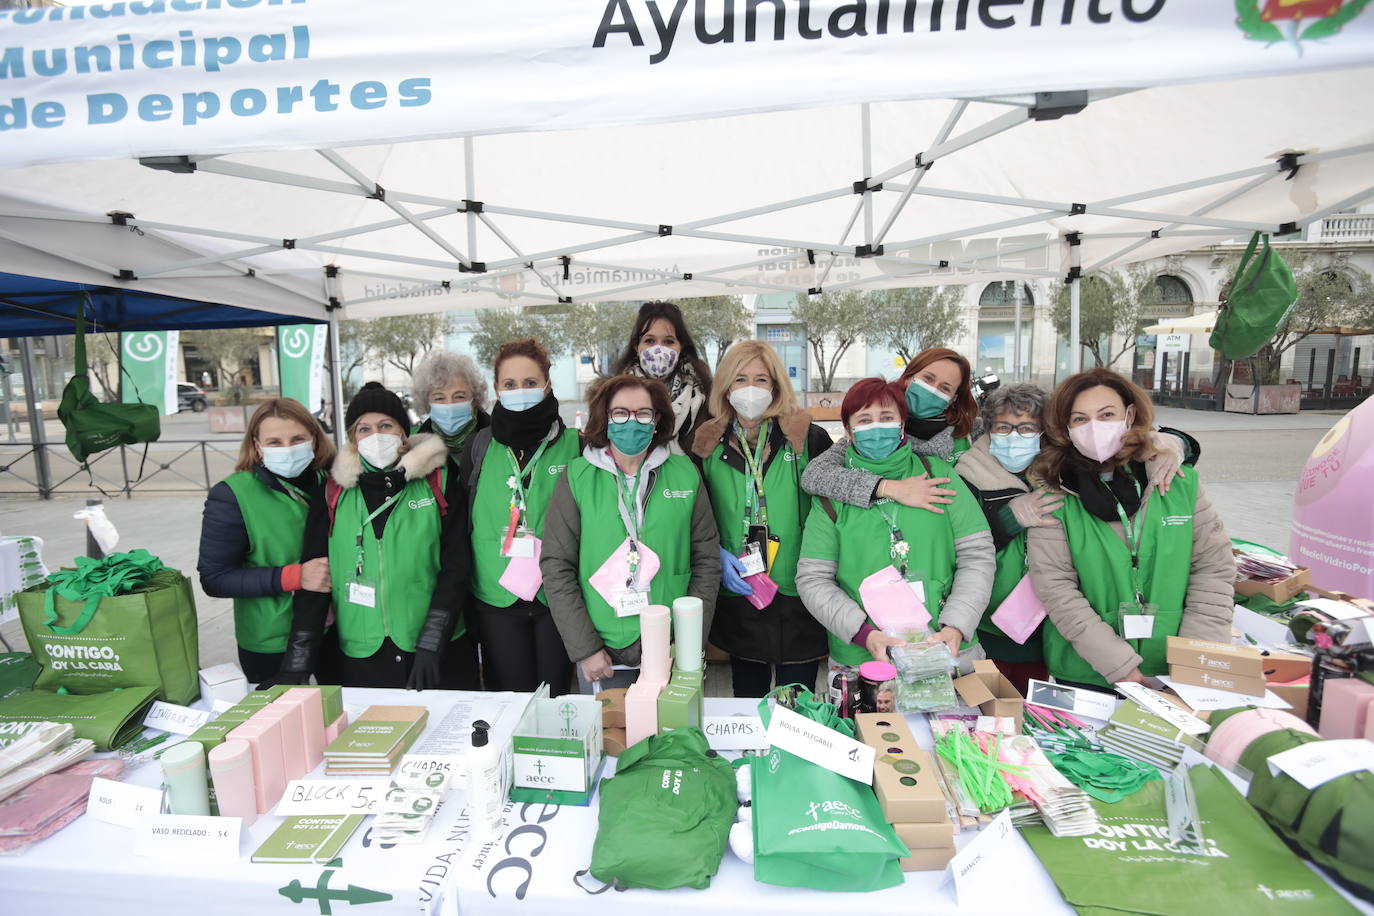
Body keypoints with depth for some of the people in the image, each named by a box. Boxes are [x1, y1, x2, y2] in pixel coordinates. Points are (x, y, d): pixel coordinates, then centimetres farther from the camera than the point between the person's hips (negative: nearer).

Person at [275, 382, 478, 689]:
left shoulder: (438, 482, -3)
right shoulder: (334, 493, 3)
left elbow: (456, 567, -6)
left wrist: (430, 645, -12)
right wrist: (297, 663, -2)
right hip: (361, 660, 2)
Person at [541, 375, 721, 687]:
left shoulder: (685, 474, 0)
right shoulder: (577, 477, -4)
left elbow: (707, 561, 2)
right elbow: (556, 566, -4)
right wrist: (583, 647, -9)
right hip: (603, 652, -1)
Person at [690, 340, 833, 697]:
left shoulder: (809, 438, -3)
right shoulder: (708, 444, 3)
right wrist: (718, 555, -6)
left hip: (797, 597, -1)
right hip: (737, 596, 2)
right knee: (747, 698, 17)